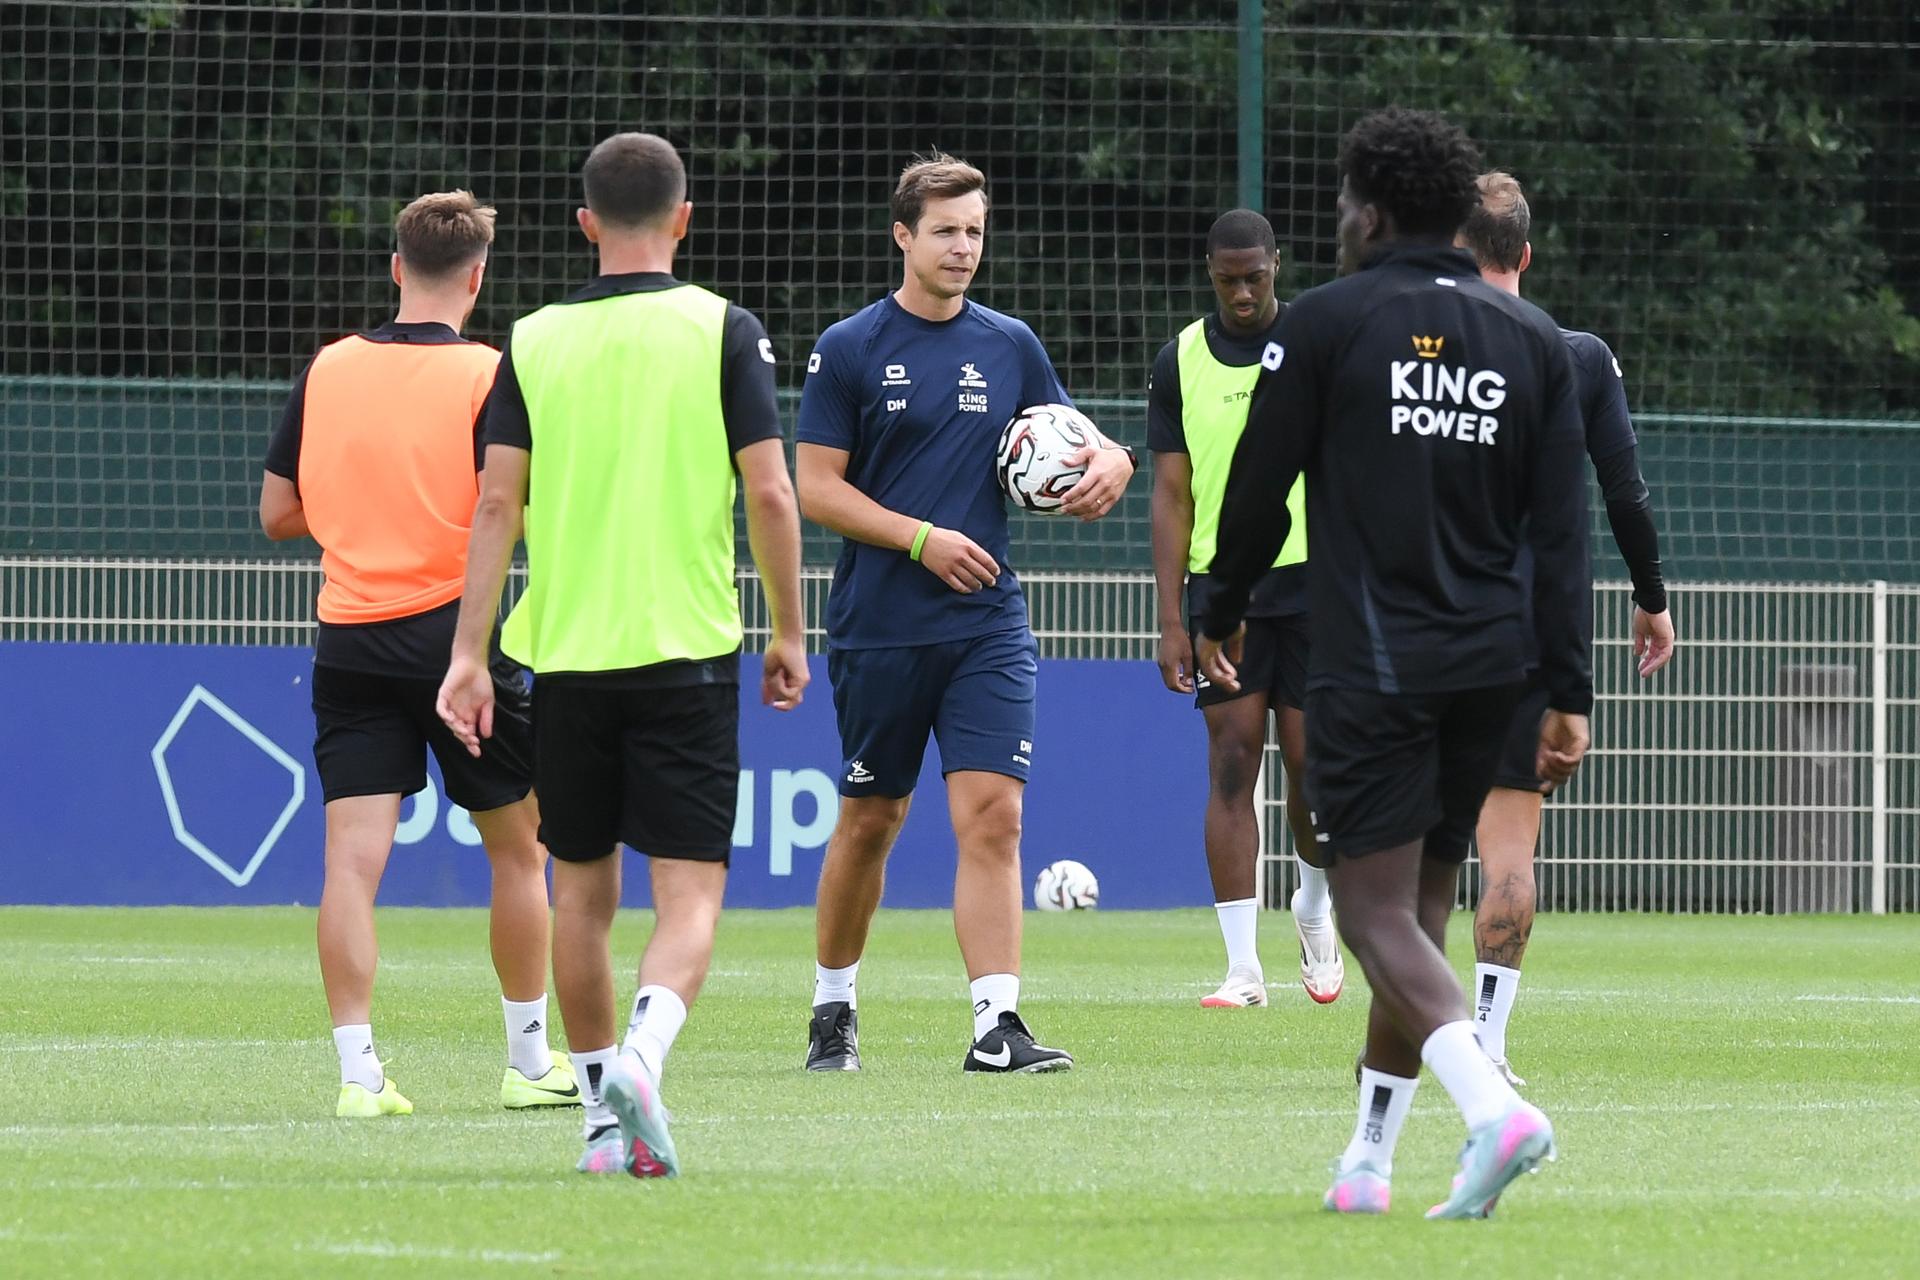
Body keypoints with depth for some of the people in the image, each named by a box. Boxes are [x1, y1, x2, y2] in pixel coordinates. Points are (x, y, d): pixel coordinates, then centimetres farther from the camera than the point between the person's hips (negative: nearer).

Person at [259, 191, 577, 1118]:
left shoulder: (326, 370, 4)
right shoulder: (489, 378, -8)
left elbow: (277, 512, 10)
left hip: (349, 644, 3)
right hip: (455, 632, -3)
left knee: (353, 860, -2)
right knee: (519, 850, 13)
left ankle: (358, 1070, -11)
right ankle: (530, 1062, 19)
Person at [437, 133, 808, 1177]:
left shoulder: (536, 340, 4)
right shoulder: (723, 331, -2)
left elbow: (498, 501, 0)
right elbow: (769, 491, -6)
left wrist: (469, 655, 2)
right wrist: (789, 635, 5)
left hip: (566, 652, 2)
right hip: (687, 650, -2)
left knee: (582, 893, 14)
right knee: (689, 892, -4)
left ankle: (602, 1106, 20)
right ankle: (644, 1050, -30)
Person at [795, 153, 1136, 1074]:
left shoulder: (1011, 348, 9)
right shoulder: (849, 350, -1)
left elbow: (1069, 445, 18)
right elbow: (816, 486, -5)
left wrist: (1106, 463, -6)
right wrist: (923, 539, -14)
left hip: (987, 626, 2)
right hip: (877, 629, -2)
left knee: (992, 816, -11)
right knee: (869, 820, 8)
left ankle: (997, 1024, -15)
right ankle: (832, 1007, 26)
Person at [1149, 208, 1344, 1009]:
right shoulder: (1181, 363, 6)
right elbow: (1172, 496, 6)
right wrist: (1171, 621, 0)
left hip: (1312, 581, -1)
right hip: (1220, 587, 1)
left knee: (1313, 761, -2)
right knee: (1231, 764, -5)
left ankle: (1314, 906, 29)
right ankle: (1243, 966, -5)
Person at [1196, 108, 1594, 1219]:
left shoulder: (1329, 322, -3)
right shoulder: (1533, 339, 9)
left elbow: (1259, 490, 2)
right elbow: (1564, 530, 4)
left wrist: (1223, 614, 19)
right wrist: (1570, 692, 4)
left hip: (1371, 665, -5)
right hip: (1489, 666, 5)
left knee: (1379, 911, -8)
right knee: (1421, 907, 15)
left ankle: (1494, 1106, -31)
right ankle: (1369, 1166, 19)